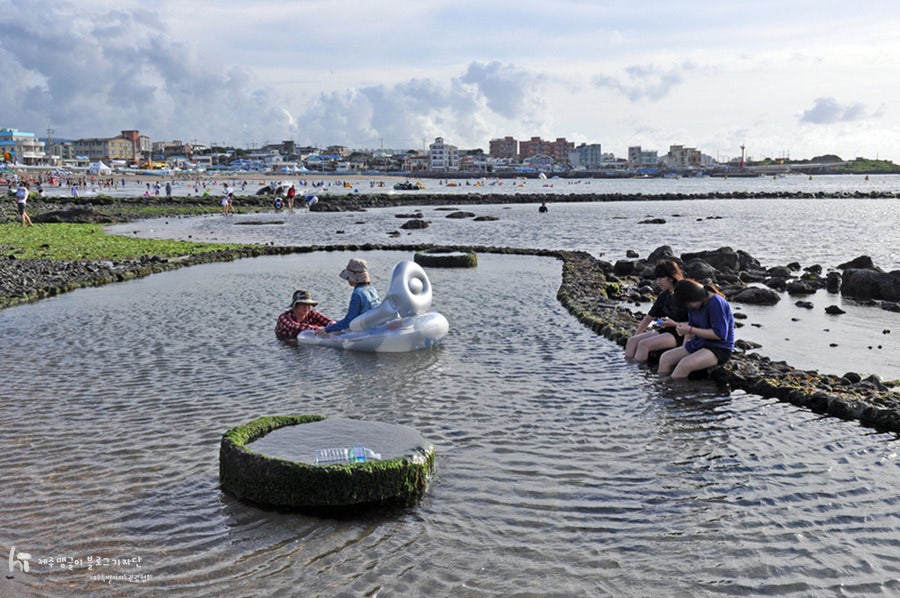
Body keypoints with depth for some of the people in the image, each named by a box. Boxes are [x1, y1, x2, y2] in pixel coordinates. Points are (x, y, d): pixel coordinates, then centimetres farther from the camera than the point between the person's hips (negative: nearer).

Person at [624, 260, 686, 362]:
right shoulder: (663, 296, 13)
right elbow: (648, 318, 19)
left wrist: (674, 324, -23)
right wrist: (636, 336, 13)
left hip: (679, 334, -8)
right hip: (664, 331, 8)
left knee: (644, 344, -27)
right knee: (632, 341, -12)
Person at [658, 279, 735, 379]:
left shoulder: (716, 303, -19)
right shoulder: (694, 305, 5)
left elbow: (719, 334, -22)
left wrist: (690, 330, -23)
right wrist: (684, 349, 5)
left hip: (719, 348, -9)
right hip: (699, 344, 9)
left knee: (685, 364, -32)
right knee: (665, 358, -7)